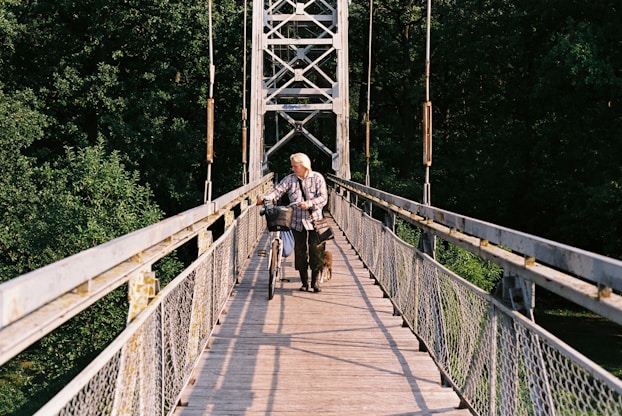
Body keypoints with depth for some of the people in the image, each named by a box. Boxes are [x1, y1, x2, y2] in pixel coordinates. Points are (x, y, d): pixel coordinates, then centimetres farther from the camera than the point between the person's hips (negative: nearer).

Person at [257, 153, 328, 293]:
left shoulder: (317, 178, -2)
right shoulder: (290, 179, 4)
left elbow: (323, 197, -9)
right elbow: (278, 190, -9)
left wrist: (309, 204, -25)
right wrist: (264, 197, -26)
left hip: (314, 220, -2)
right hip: (297, 222, 2)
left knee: (316, 250, -6)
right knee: (300, 252, 5)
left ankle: (316, 281, 5)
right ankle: (304, 282, 16)